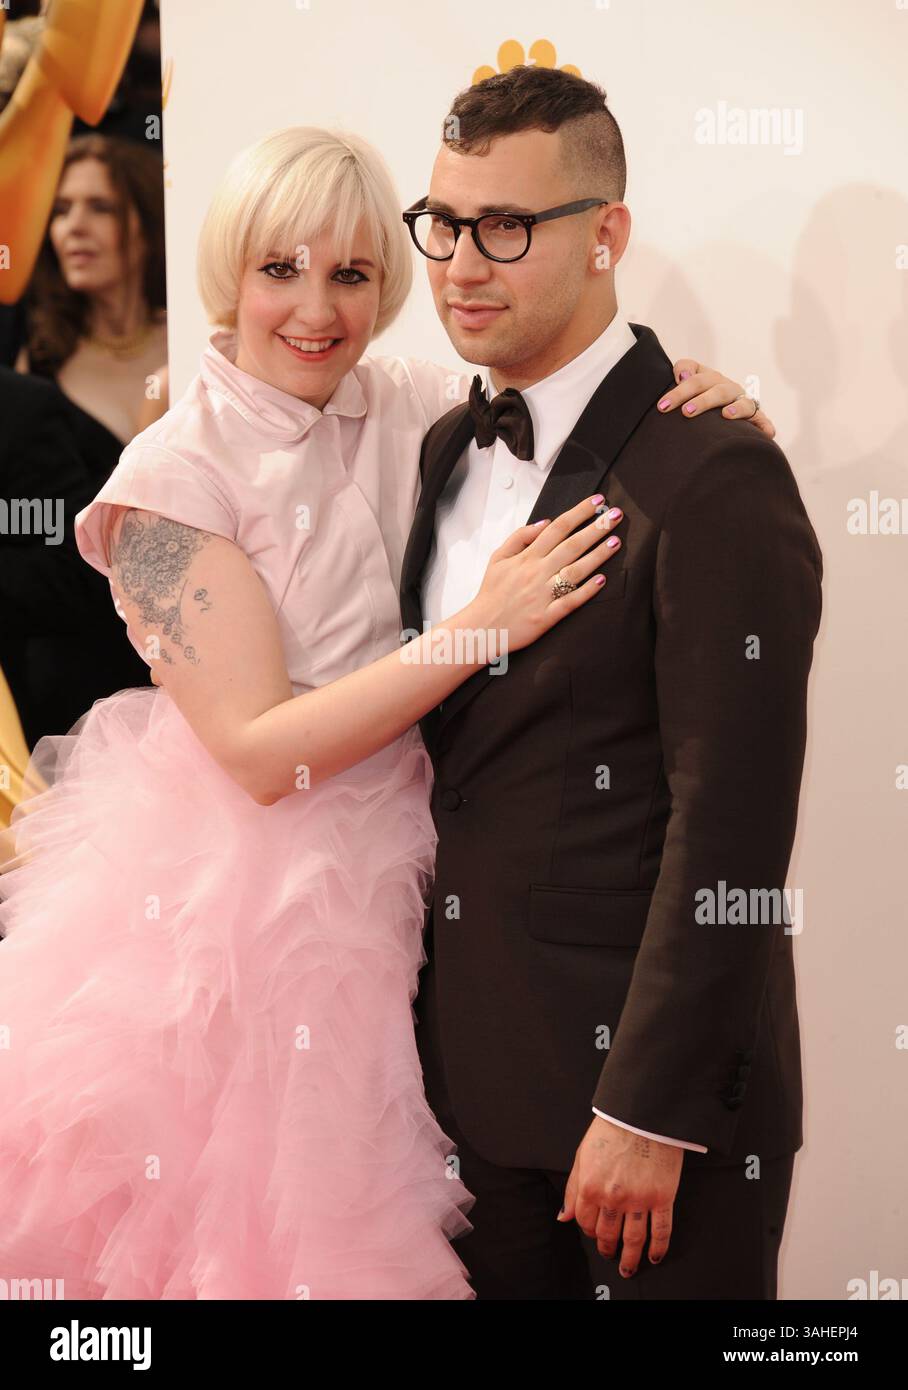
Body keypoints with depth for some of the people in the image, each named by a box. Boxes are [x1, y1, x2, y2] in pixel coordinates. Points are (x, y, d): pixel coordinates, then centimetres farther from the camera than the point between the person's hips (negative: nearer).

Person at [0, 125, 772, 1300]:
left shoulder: (410, 410, 1)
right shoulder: (174, 475, -13)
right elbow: (258, 747, -18)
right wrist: (481, 629, -23)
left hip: (377, 890, 4)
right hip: (236, 894, -4)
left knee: (353, 1234, 14)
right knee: (235, 1237, 7)